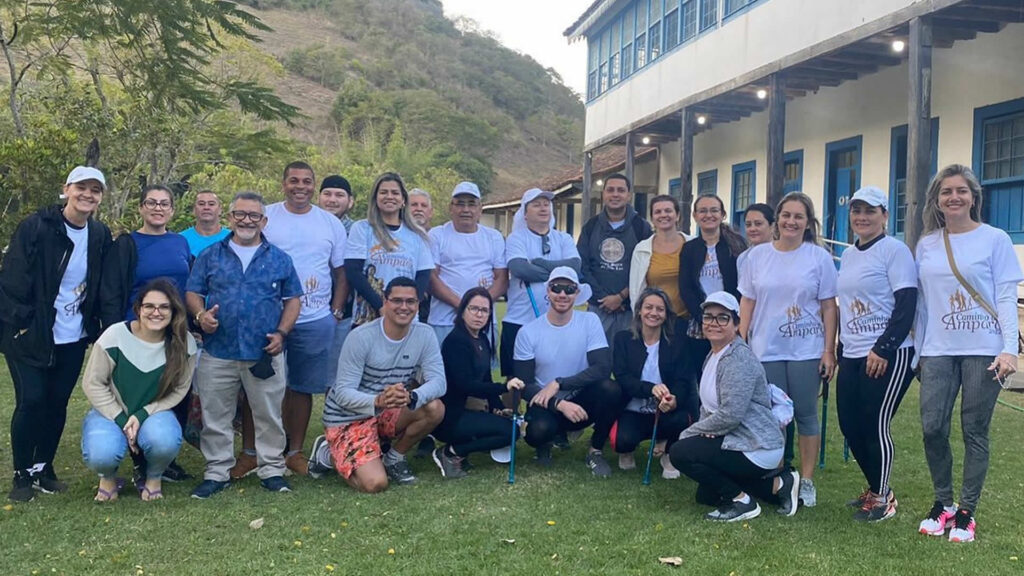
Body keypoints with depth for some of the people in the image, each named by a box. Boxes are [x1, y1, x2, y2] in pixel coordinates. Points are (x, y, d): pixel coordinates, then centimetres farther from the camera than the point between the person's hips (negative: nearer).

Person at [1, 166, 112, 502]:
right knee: (31, 400, -5)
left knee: (57, 404, 8)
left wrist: (95, 325, 6)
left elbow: (102, 286, 10)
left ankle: (43, 469, 24)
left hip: (73, 338, 4)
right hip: (30, 336, -4)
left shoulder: (100, 235, 2)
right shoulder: (35, 227, -12)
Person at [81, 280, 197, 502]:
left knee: (165, 440, -35)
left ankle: (153, 477, 2)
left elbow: (179, 390, -6)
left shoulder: (184, 343, -13)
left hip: (154, 412, 1)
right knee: (101, 455, -31)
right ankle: (108, 477, 9)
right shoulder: (115, 336, -17)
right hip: (111, 412, 0)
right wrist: (122, 421, -16)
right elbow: (93, 384, -10)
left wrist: (142, 415, -18)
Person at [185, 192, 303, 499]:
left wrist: (281, 333, -4)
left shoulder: (279, 259, 8)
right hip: (218, 354, 1)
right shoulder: (210, 256, 9)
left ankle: (271, 469, 18)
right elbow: (193, 293, 9)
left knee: (268, 415, 6)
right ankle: (217, 471, 19)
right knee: (215, 416, 7)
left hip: (265, 354, 0)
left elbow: (293, 299, 9)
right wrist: (200, 315, -13)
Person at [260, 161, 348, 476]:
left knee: (302, 388, 9)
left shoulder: (330, 223, 8)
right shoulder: (264, 217, 2)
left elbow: (341, 272, 12)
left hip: (316, 321, 2)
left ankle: (295, 451, 21)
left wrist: (336, 312, 3)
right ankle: (251, 451, 13)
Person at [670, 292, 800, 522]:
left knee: (680, 452, -18)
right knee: (705, 495, 21)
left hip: (757, 449, -11)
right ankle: (777, 483, 20)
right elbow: (708, 404, 15)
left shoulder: (739, 359, -21)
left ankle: (741, 501, -6)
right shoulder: (713, 356, 10)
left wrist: (689, 433, -16)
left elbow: (730, 415, -28)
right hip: (738, 442, 11)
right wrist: (705, 427, -8)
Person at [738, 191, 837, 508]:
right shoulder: (758, 255, 5)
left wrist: (829, 350, -4)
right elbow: (747, 302, 8)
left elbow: (828, 307, 1)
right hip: (765, 350, 1)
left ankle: (806, 480, 16)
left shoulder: (819, 257, 1)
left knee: (806, 414, 5)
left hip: (806, 351, -1)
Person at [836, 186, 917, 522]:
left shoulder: (894, 250, -7)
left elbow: (906, 305, -13)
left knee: (875, 426, -4)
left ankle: (882, 499, 14)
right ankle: (875, 489, 26)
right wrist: (839, 349, 17)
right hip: (852, 356, 7)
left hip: (888, 355, -7)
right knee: (850, 425, 7)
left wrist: (883, 349, -18)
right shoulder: (848, 256, 15)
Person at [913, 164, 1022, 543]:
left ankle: (966, 511, 16)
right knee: (933, 428, -2)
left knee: (974, 432, 3)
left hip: (983, 351, -3)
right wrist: (917, 350, 11)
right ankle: (943, 502, 17)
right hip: (938, 352, 3)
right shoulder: (926, 245, 10)